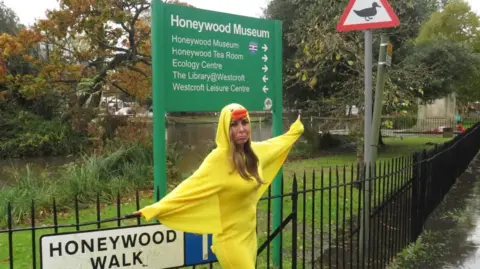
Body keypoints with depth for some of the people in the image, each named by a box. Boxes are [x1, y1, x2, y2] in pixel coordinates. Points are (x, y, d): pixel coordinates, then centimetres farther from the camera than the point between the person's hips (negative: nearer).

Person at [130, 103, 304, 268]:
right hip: (230, 238, -7)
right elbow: (190, 188, -22)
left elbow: (276, 144, 20)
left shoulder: (255, 151, -1)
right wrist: (154, 209, -28)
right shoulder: (218, 159, -21)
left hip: (249, 234, 7)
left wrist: (295, 130, 35)